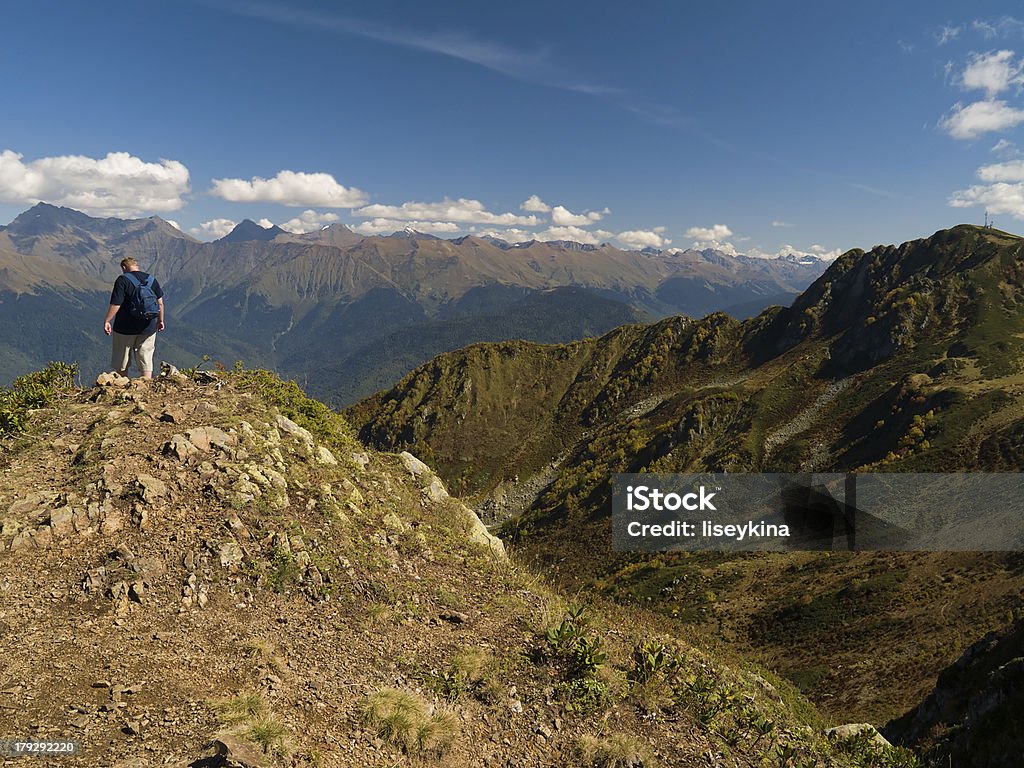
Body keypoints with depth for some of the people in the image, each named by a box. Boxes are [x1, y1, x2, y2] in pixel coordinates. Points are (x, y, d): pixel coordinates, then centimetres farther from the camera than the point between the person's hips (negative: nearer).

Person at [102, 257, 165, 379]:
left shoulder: (123, 280, -11)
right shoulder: (152, 279, 5)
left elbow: (115, 304, -16)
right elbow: (160, 303, 9)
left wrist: (107, 321, -8)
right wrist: (160, 320, 20)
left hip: (126, 328, -4)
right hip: (148, 328, 4)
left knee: (121, 364, 12)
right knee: (146, 363, 7)